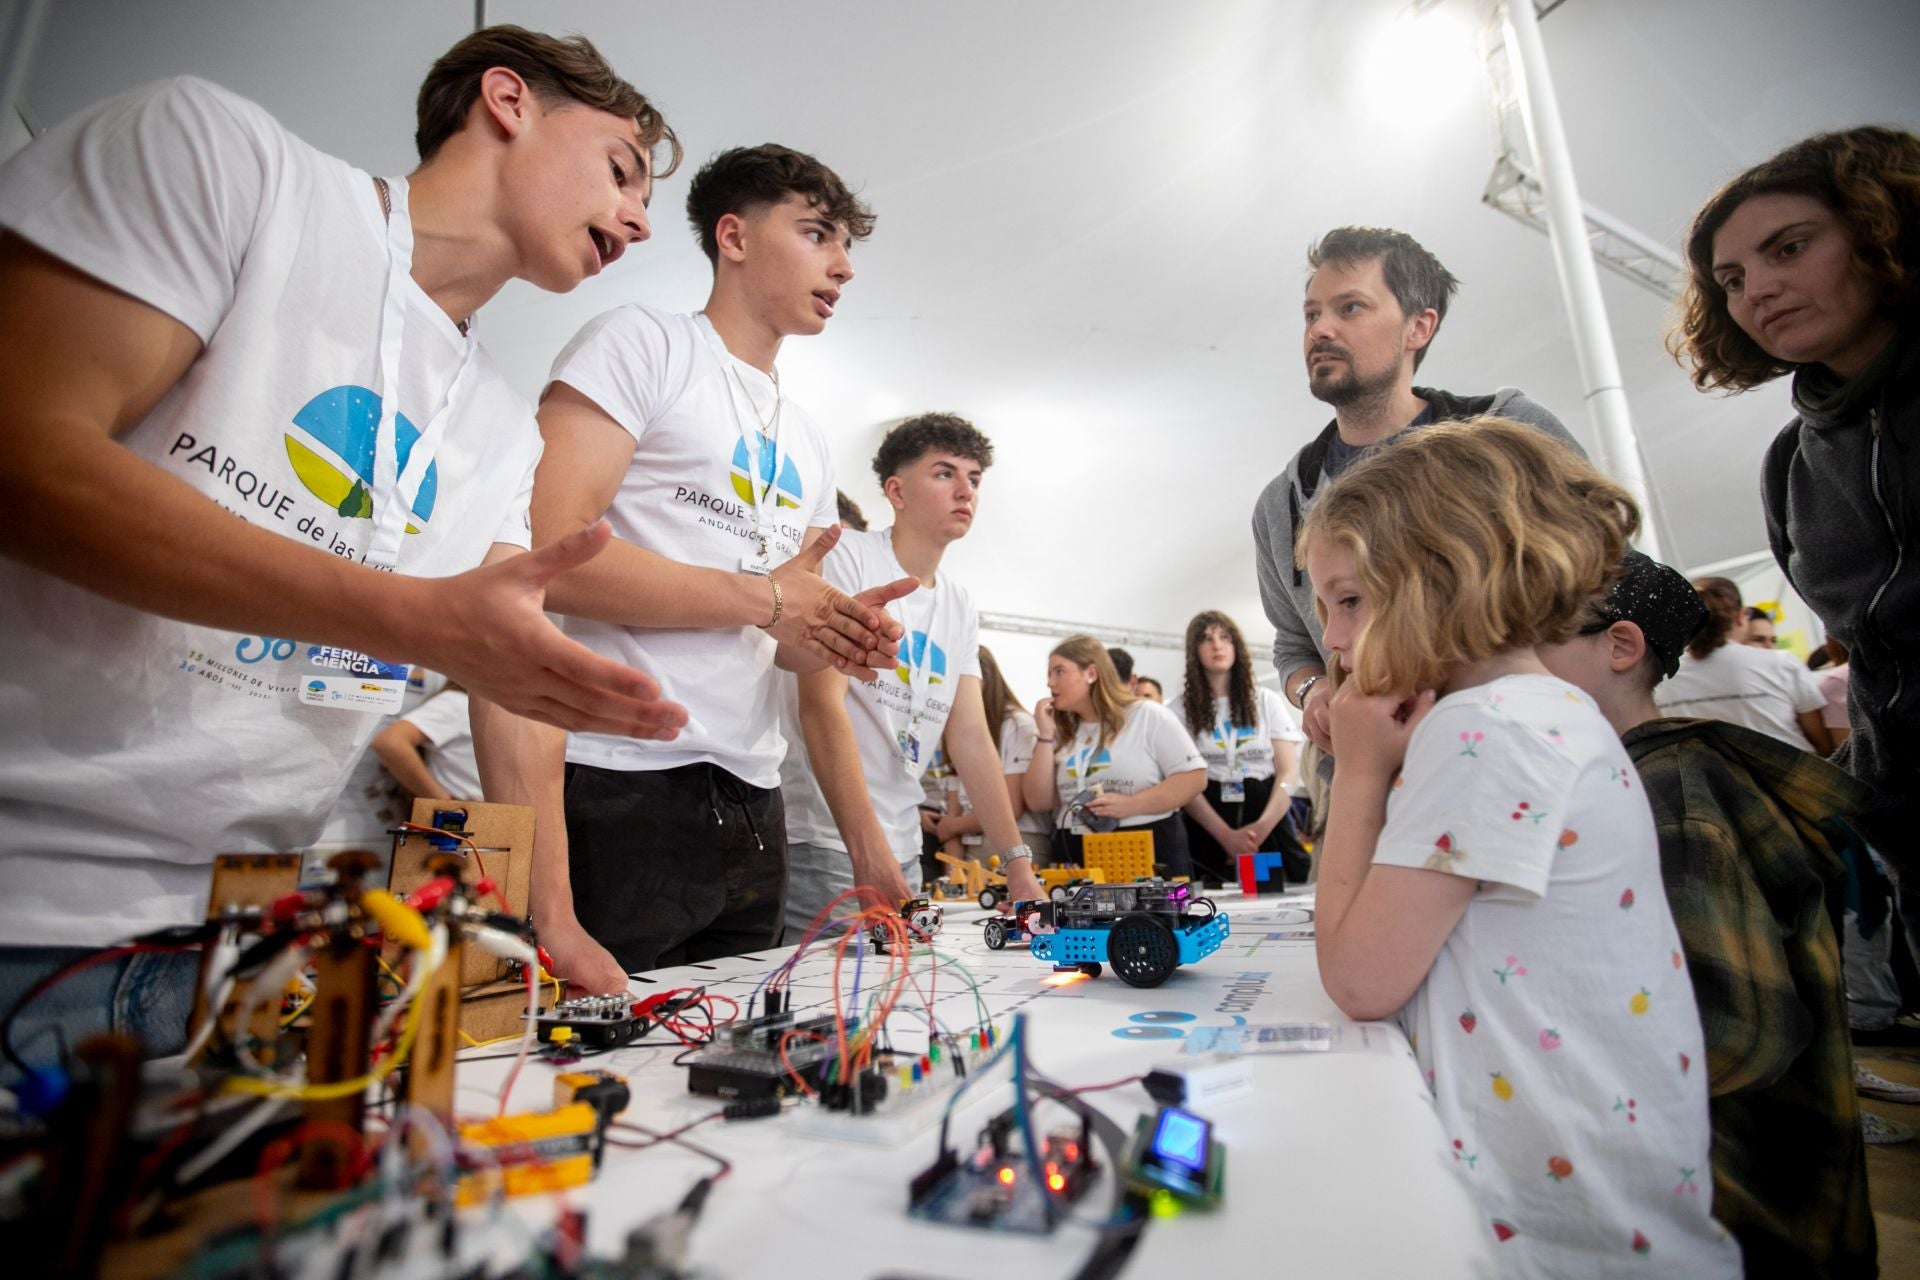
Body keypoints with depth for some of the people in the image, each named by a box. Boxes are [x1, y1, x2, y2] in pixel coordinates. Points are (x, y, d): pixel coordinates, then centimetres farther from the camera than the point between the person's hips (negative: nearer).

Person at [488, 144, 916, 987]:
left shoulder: (808, 447, 21)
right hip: (620, 793, -7)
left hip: (750, 813, 8)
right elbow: (546, 554, -16)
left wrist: (844, 636, -2)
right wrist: (763, 599, -11)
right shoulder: (641, 342, -1)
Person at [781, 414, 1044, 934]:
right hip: (822, 840, -7)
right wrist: (868, 851, -26)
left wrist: (1017, 863, 3)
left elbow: (972, 738, 9)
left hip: (904, 849, 7)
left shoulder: (961, 608, 11)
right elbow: (822, 706, -19)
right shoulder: (847, 557, -9)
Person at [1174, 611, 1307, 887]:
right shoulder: (1181, 708, 3)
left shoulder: (1267, 701, 8)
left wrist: (1262, 827, -15)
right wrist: (1226, 835, -17)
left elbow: (1289, 772, 1)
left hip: (1269, 826, 2)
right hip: (1208, 831, -1)